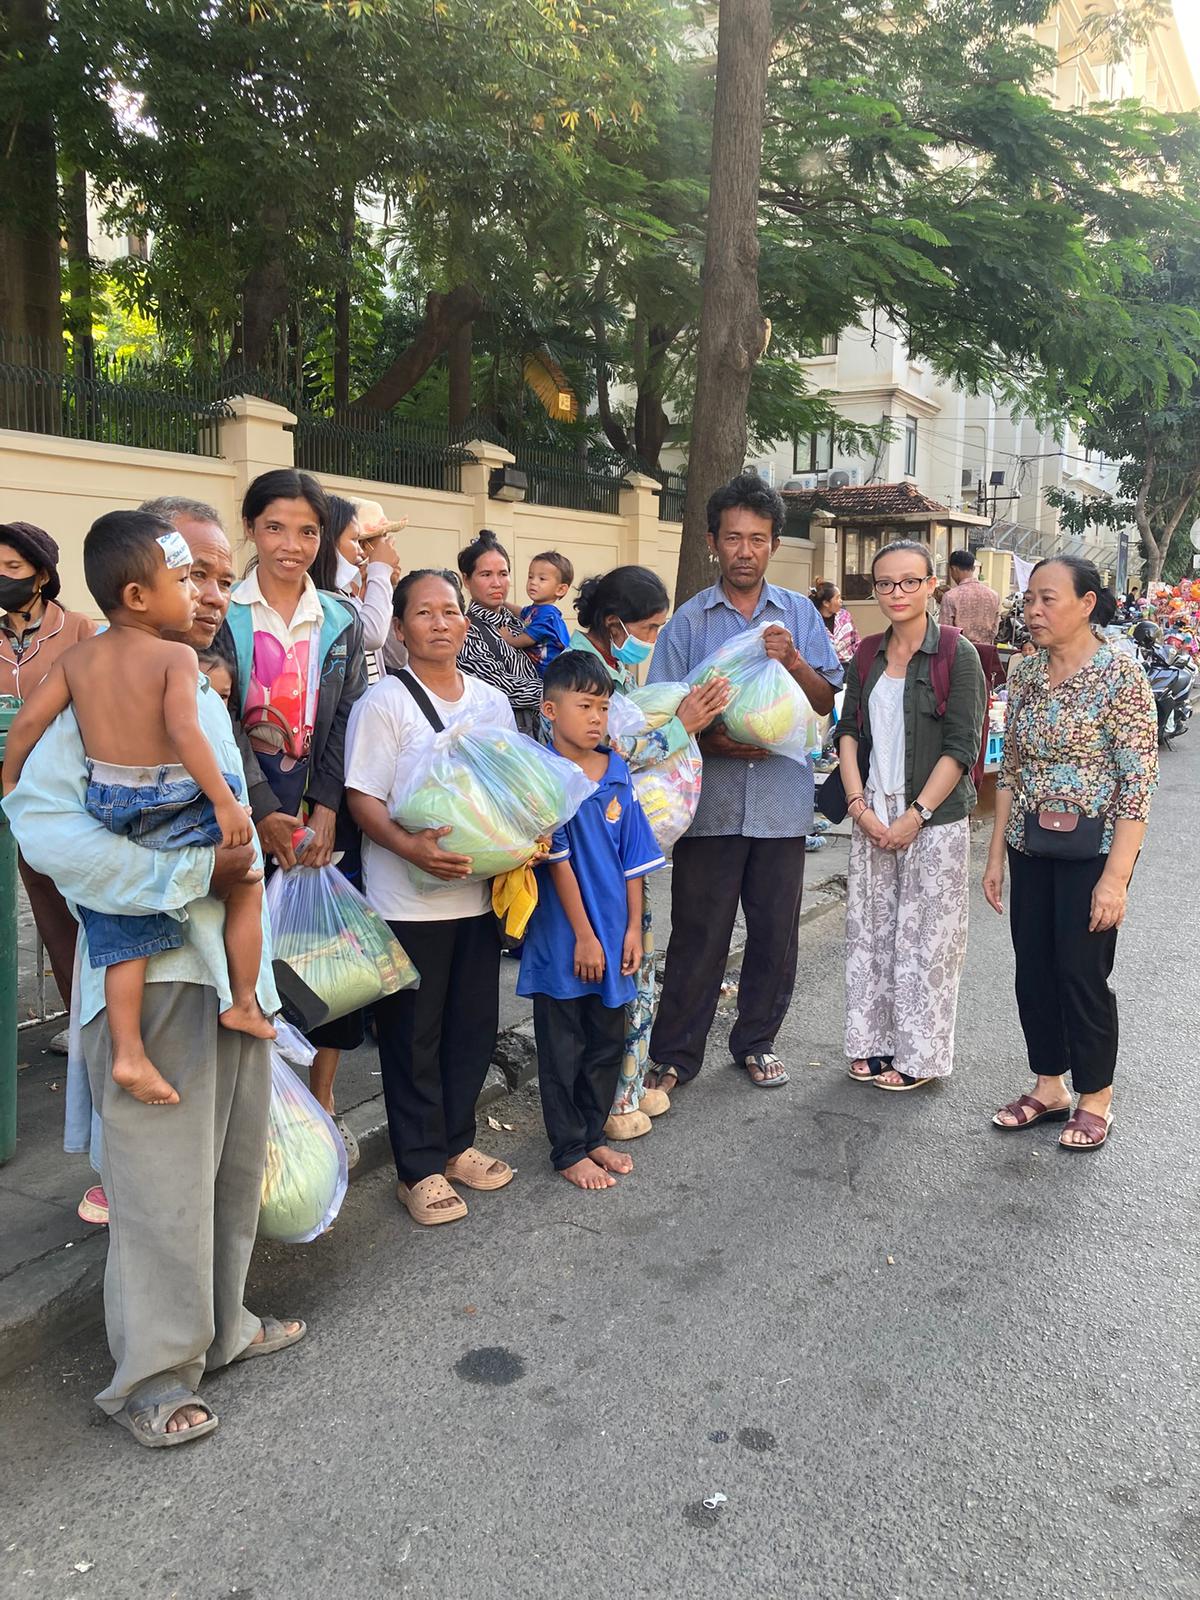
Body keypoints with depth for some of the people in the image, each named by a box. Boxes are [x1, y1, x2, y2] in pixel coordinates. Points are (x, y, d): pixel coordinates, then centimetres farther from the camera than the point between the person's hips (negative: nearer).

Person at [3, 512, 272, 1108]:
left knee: (125, 935, 12)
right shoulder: (176, 656, -13)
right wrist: (225, 802, -24)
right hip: (173, 808, -5)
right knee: (247, 882, 17)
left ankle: (128, 1052, 9)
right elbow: (184, 731, -26)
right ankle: (243, 1003, 22)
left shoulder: (78, 657, 5)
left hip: (108, 810, 6)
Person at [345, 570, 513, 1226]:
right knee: (413, 1036, 4)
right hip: (408, 900, -5)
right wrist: (410, 847, -28)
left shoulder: (493, 702, 10)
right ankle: (420, 1168, 18)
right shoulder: (383, 703, -6)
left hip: (480, 893, 6)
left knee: (474, 1025, 14)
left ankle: (456, 1144, 31)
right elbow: (363, 798, -11)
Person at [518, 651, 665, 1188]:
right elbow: (557, 861, -15)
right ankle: (569, 1151, 23)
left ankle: (592, 1136, 34)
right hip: (562, 940, -5)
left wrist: (633, 927, 2)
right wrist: (584, 935, -14)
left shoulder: (618, 773, 3)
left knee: (608, 1044, 17)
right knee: (563, 1051, 8)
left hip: (612, 936, 6)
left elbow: (633, 858, 6)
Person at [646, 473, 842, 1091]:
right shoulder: (688, 621, 3)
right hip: (710, 801, -2)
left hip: (782, 801, 2)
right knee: (698, 936, 3)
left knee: (775, 934, 11)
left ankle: (756, 1042, 30)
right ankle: (676, 1055, 17)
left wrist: (794, 661, -13)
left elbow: (827, 702, 4)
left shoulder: (800, 614, 7)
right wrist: (712, 741, -16)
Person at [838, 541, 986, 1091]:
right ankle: (874, 1043, 23)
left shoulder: (958, 655, -7)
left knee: (925, 936, 3)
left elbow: (961, 748, -11)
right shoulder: (867, 656, 8)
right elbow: (848, 732, 8)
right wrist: (859, 804, -5)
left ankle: (919, 1055, 16)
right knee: (869, 930, 10)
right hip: (873, 817, 5)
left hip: (934, 820, -5)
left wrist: (915, 816, -14)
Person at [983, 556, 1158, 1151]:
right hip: (1031, 849, 6)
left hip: (1094, 850, -6)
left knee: (1083, 974, 2)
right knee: (1033, 971, 11)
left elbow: (1139, 782, -15)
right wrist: (997, 853, 8)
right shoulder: (1025, 674, 5)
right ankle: (1048, 1087, 29)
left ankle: (1095, 1099, 23)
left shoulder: (1120, 675, -13)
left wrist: (1115, 877, -19)